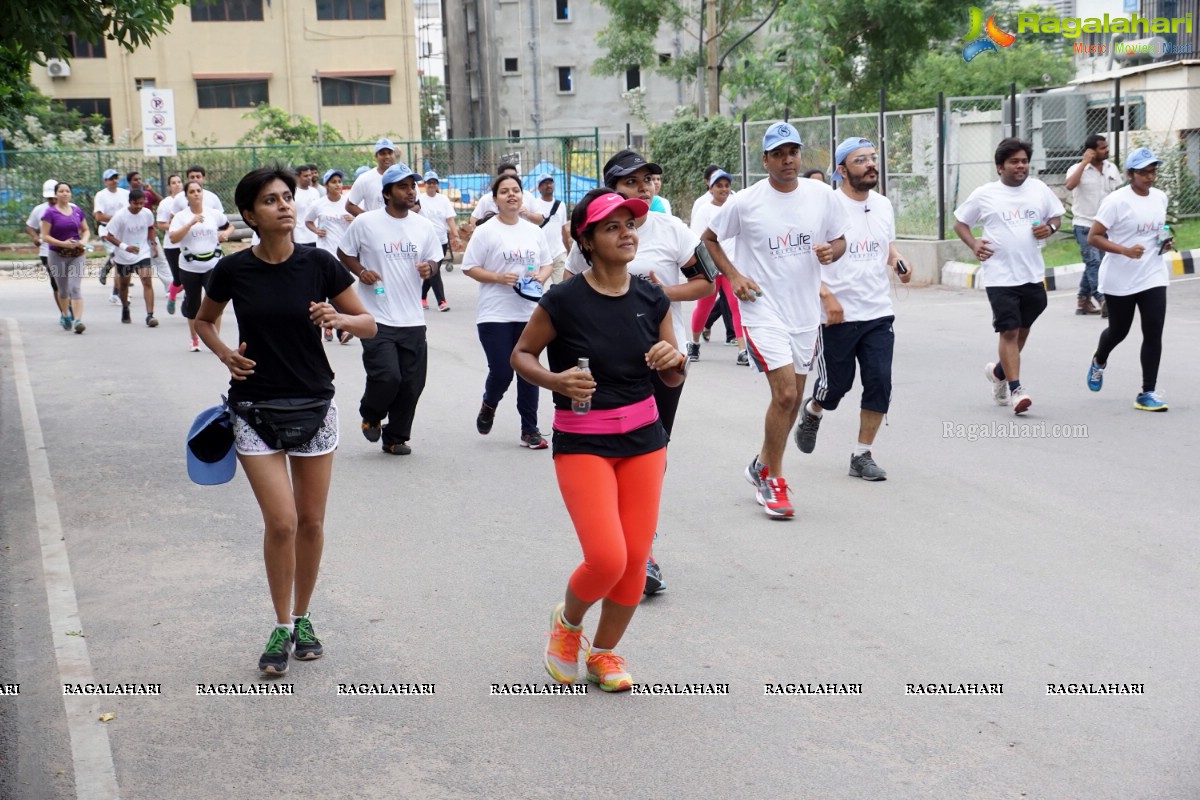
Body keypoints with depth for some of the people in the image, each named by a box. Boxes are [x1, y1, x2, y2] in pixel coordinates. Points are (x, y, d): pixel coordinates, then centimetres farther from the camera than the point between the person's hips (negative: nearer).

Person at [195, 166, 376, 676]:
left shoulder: (318, 264, -6)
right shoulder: (233, 270, -5)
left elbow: (369, 324, 1)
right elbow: (204, 320, 13)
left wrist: (340, 318, -20)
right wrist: (224, 353, -6)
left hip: (313, 405, 1)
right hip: (255, 408, -1)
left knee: (311, 522, 8)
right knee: (281, 522, -8)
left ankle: (302, 618, 28)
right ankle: (282, 628, 12)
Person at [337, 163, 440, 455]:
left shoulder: (424, 226, 7)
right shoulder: (365, 223, -4)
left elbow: (432, 259, 18)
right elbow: (344, 253, 7)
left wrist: (428, 268, -5)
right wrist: (361, 271, -11)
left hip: (413, 320, 4)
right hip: (377, 318, -4)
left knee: (412, 383, 5)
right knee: (387, 376, -15)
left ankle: (396, 437, 24)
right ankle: (371, 415, 18)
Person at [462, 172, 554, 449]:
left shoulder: (534, 231, 9)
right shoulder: (486, 231, -4)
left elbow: (548, 264, 15)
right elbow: (469, 268, -4)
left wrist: (541, 276, -7)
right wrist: (498, 277, -17)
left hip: (528, 313, 4)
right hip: (495, 314, -4)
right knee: (501, 372, -5)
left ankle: (530, 430, 14)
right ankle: (488, 406, 28)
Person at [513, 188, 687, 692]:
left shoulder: (652, 300, 1)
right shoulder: (564, 302, -13)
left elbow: (673, 379, 10)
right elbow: (521, 354, 0)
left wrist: (674, 361, -13)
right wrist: (555, 380, -19)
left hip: (644, 439, 5)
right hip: (582, 443, -4)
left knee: (635, 558, 3)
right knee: (607, 558, -16)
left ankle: (604, 651, 27)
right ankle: (567, 621, 18)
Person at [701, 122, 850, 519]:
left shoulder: (823, 196, 1)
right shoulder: (745, 202, -7)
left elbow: (840, 239, 12)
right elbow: (709, 238, 5)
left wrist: (831, 251, -12)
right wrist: (733, 276, -7)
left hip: (806, 312, 5)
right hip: (763, 311, -5)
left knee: (792, 397, 13)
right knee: (785, 394, -14)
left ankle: (762, 466, 34)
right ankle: (773, 482, 1)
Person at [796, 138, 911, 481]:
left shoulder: (883, 204, 8)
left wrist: (898, 261, 1)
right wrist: (827, 296, -20)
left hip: (879, 313, 5)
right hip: (837, 315, -5)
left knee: (879, 383, -2)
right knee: (836, 384, 5)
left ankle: (862, 455, 11)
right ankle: (812, 412, 41)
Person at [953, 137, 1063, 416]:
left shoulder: (1039, 189, 5)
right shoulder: (984, 195, -2)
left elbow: (1056, 215, 17)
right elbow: (960, 222, 8)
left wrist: (1050, 227, -6)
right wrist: (974, 245, -9)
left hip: (1033, 275, 4)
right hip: (1000, 276, -4)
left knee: (1023, 329, 16)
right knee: (1009, 331, -10)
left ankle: (999, 370, 39)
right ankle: (1015, 389, -8)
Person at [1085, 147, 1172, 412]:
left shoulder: (1160, 197, 5)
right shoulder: (1116, 201, -15)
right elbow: (1093, 237, -16)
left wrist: (1165, 240, 2)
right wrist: (1125, 250, -28)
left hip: (1153, 277, 4)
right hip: (1120, 280, -4)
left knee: (1153, 333, -6)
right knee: (1118, 331, 13)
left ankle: (1148, 392, 1)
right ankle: (1099, 361, 48)